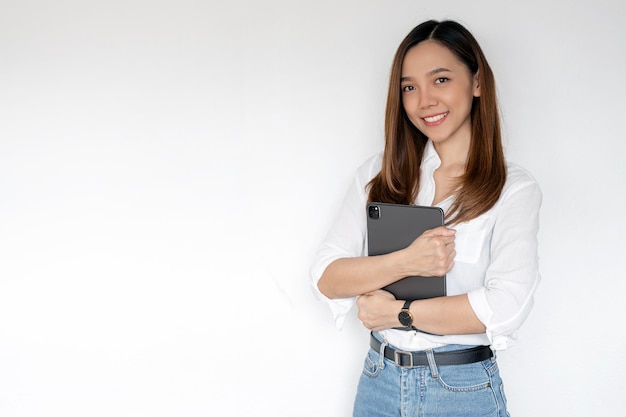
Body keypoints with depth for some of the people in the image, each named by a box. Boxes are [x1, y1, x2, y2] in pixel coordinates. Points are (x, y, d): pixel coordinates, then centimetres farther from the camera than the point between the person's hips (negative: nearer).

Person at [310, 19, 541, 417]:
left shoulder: (515, 188, -7)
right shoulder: (380, 172, 2)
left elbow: (507, 305, -20)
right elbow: (325, 276, -6)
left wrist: (396, 312, -13)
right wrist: (406, 261, -21)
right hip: (379, 382, 3)